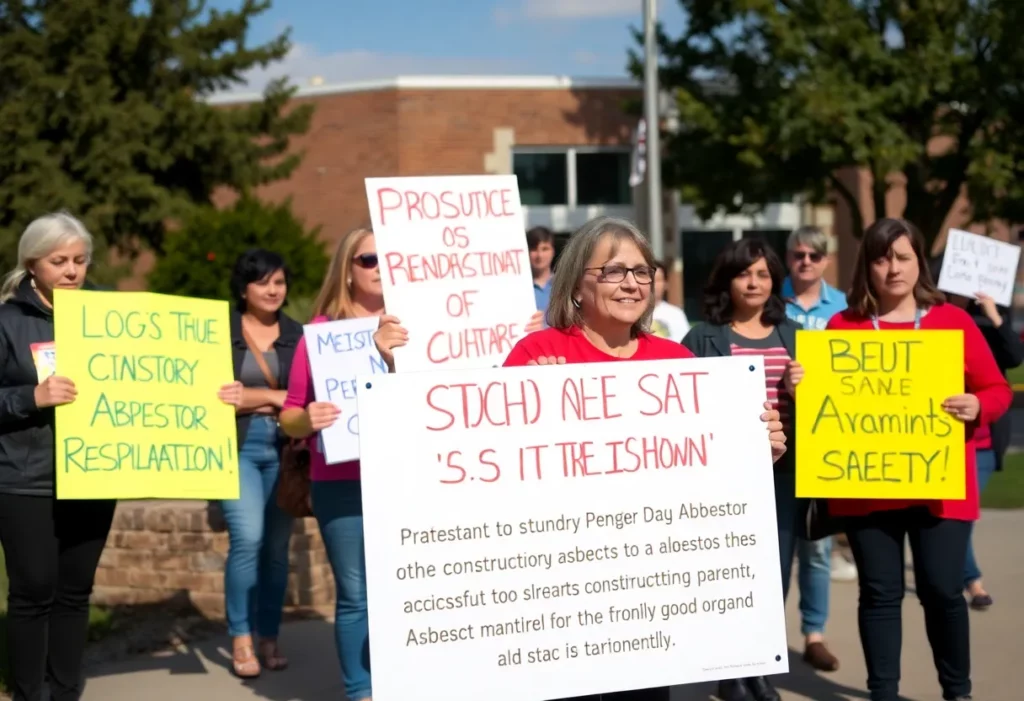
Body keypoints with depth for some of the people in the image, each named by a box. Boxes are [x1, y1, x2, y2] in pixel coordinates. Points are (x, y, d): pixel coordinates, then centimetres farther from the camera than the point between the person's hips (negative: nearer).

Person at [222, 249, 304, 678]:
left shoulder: (297, 335, 11)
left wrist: (253, 398, -9)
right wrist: (278, 396, -5)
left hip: (284, 450, 3)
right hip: (237, 448, -3)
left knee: (277, 546, 3)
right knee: (248, 539, -14)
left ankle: (270, 639, 13)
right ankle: (241, 639, -2)